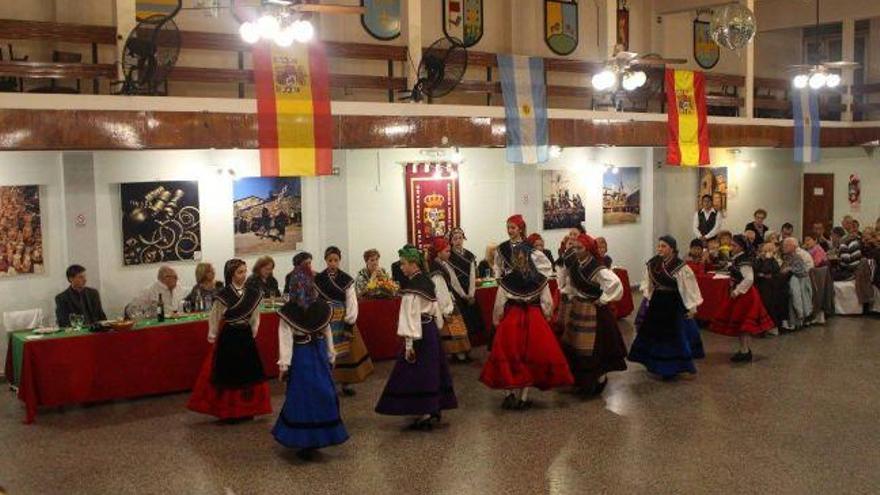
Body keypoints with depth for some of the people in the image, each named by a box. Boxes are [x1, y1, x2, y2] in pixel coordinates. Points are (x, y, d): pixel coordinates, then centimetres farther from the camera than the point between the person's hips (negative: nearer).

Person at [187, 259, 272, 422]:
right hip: (228, 338, -4)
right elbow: (215, 318, -3)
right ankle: (227, 412, 16)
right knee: (228, 373, 3)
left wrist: (253, 334, 10)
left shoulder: (253, 294, 0)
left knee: (247, 372, 9)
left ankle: (246, 410, 23)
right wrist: (212, 337, 5)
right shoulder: (223, 295, -14)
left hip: (246, 337, 5)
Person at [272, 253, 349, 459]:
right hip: (319, 355, 2)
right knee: (322, 395, 13)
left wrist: (284, 365, -9)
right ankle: (320, 437, 23)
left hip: (299, 357, -2)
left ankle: (304, 443, 13)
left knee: (301, 397, 7)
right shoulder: (323, 307, -5)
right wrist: (331, 357, 14)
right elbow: (328, 334, 4)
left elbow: (285, 339, -13)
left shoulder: (287, 311, -14)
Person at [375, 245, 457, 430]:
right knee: (432, 369, 16)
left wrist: (409, 344, -18)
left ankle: (425, 415, -4)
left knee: (416, 373, -4)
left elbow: (410, 315, -19)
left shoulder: (411, 287, -17)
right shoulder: (427, 281, 8)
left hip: (419, 332, -9)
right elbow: (436, 310, 15)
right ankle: (435, 408, 26)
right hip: (432, 330, 9)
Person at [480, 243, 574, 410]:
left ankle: (509, 394, 8)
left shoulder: (506, 280, -11)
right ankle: (523, 398, 16)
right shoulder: (540, 280, -6)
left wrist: (497, 322, 11)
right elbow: (548, 304, -2)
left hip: (511, 322, -2)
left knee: (509, 358, 11)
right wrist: (544, 319, 16)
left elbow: (499, 306, -6)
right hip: (535, 321, 2)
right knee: (531, 358, 12)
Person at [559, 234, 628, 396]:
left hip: (594, 312, -8)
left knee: (594, 348, -1)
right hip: (577, 310, 8)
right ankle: (580, 380, 29)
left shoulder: (598, 269, -21)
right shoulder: (574, 265, 1)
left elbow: (616, 284, -31)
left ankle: (599, 381, 16)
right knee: (574, 345, 13)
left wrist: (602, 300, -22)